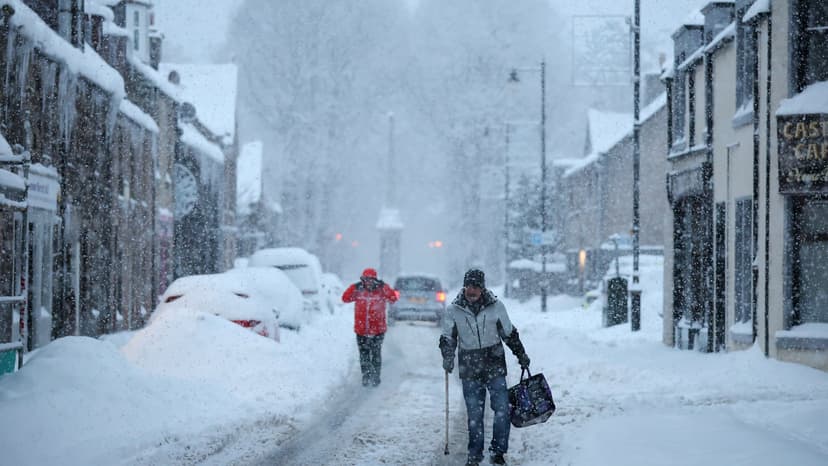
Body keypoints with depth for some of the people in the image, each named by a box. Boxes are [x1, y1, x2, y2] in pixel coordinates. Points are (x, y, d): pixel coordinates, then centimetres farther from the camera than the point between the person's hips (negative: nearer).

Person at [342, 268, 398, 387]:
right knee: (364, 355, 8)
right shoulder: (358, 291, 3)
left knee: (376, 355, 1)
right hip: (361, 331, 2)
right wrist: (354, 287, -12)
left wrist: (383, 287, -22)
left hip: (378, 330, -2)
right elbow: (345, 298, -3)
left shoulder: (381, 291, -3)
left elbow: (393, 298, -15)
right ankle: (366, 377, 18)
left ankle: (375, 377, 11)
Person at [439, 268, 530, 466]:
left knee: (502, 409, -5)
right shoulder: (453, 310, -1)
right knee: (474, 413, 3)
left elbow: (510, 334, 10)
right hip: (470, 367, 0)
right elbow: (448, 338, 6)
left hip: (494, 363, 0)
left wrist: (521, 355, 14)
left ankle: (498, 450, 6)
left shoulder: (496, 307, -1)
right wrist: (448, 356, -10)